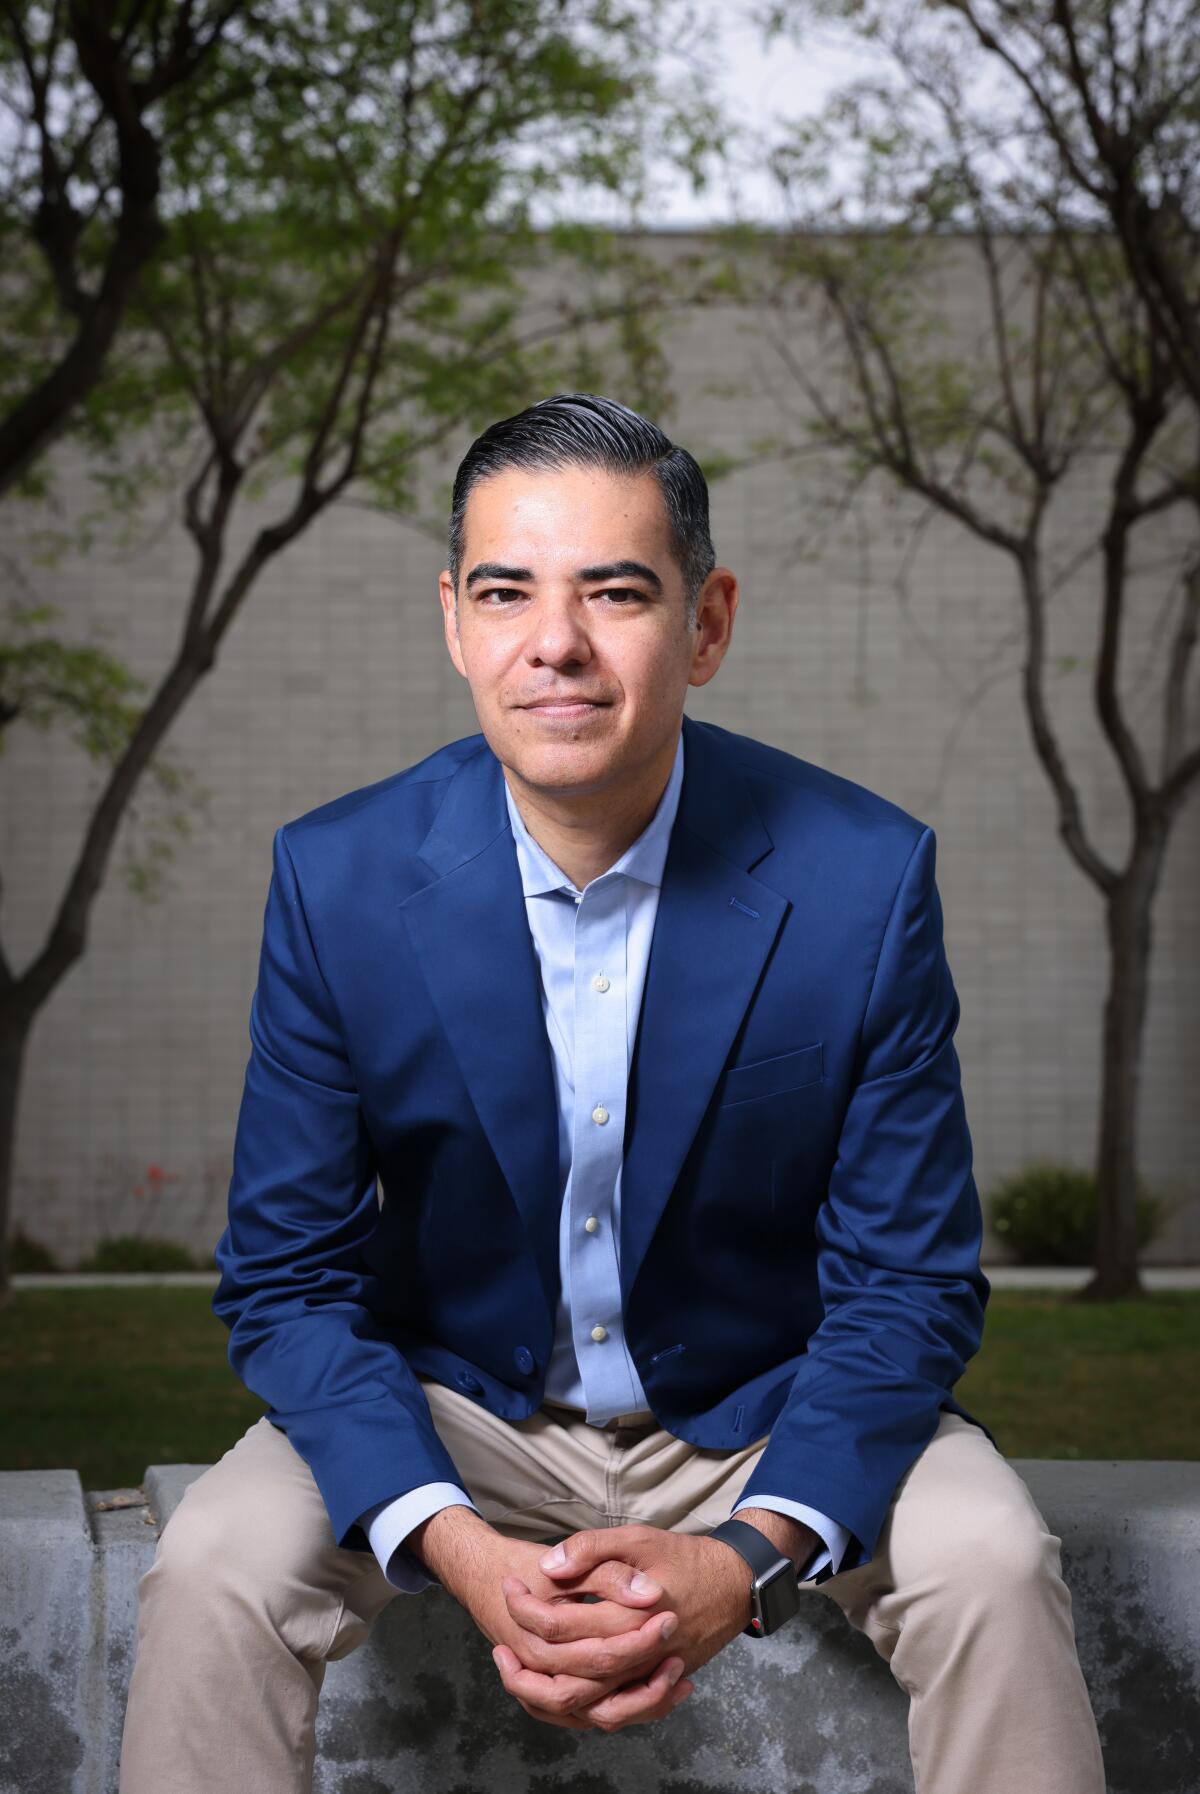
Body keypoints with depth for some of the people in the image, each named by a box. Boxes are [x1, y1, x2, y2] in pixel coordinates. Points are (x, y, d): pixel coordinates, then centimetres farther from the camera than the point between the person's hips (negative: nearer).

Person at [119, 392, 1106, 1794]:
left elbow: (909, 1283, -11)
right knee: (213, 1570, -25)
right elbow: (289, 1277, -9)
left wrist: (749, 1558, -28)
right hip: (450, 1420, 1)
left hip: (768, 1422, 0)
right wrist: (456, 1550, -26)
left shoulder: (863, 877, -16)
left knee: (991, 1563, -26)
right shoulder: (338, 878, -13)